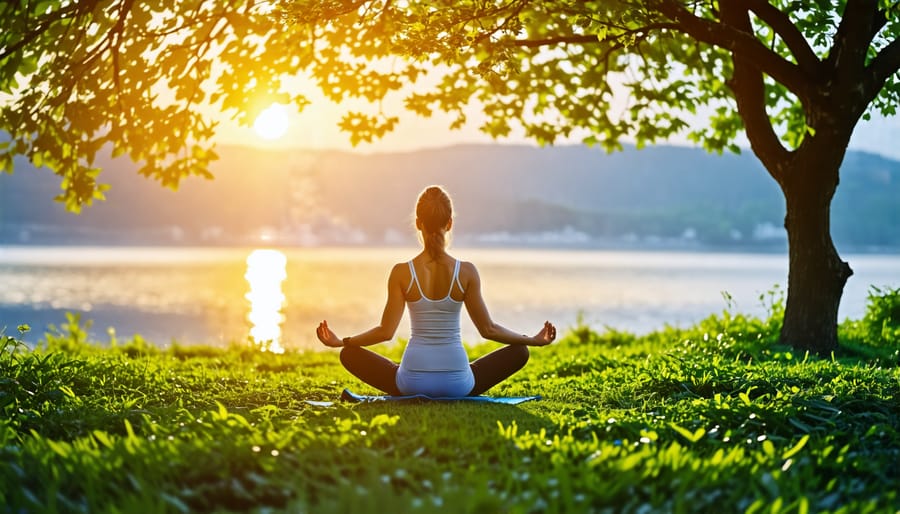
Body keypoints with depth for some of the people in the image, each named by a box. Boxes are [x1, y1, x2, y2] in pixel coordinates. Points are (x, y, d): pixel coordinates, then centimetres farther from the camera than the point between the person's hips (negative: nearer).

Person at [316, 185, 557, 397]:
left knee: (349, 354, 21)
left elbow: (385, 331, -5)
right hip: (458, 383, 0)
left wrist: (341, 342, 10)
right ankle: (457, 397, 15)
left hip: (412, 382, 0)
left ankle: (413, 395, 15)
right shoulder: (466, 272, -7)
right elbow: (488, 329, -2)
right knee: (519, 352, 21)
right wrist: (534, 340, 11)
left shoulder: (402, 273, -8)